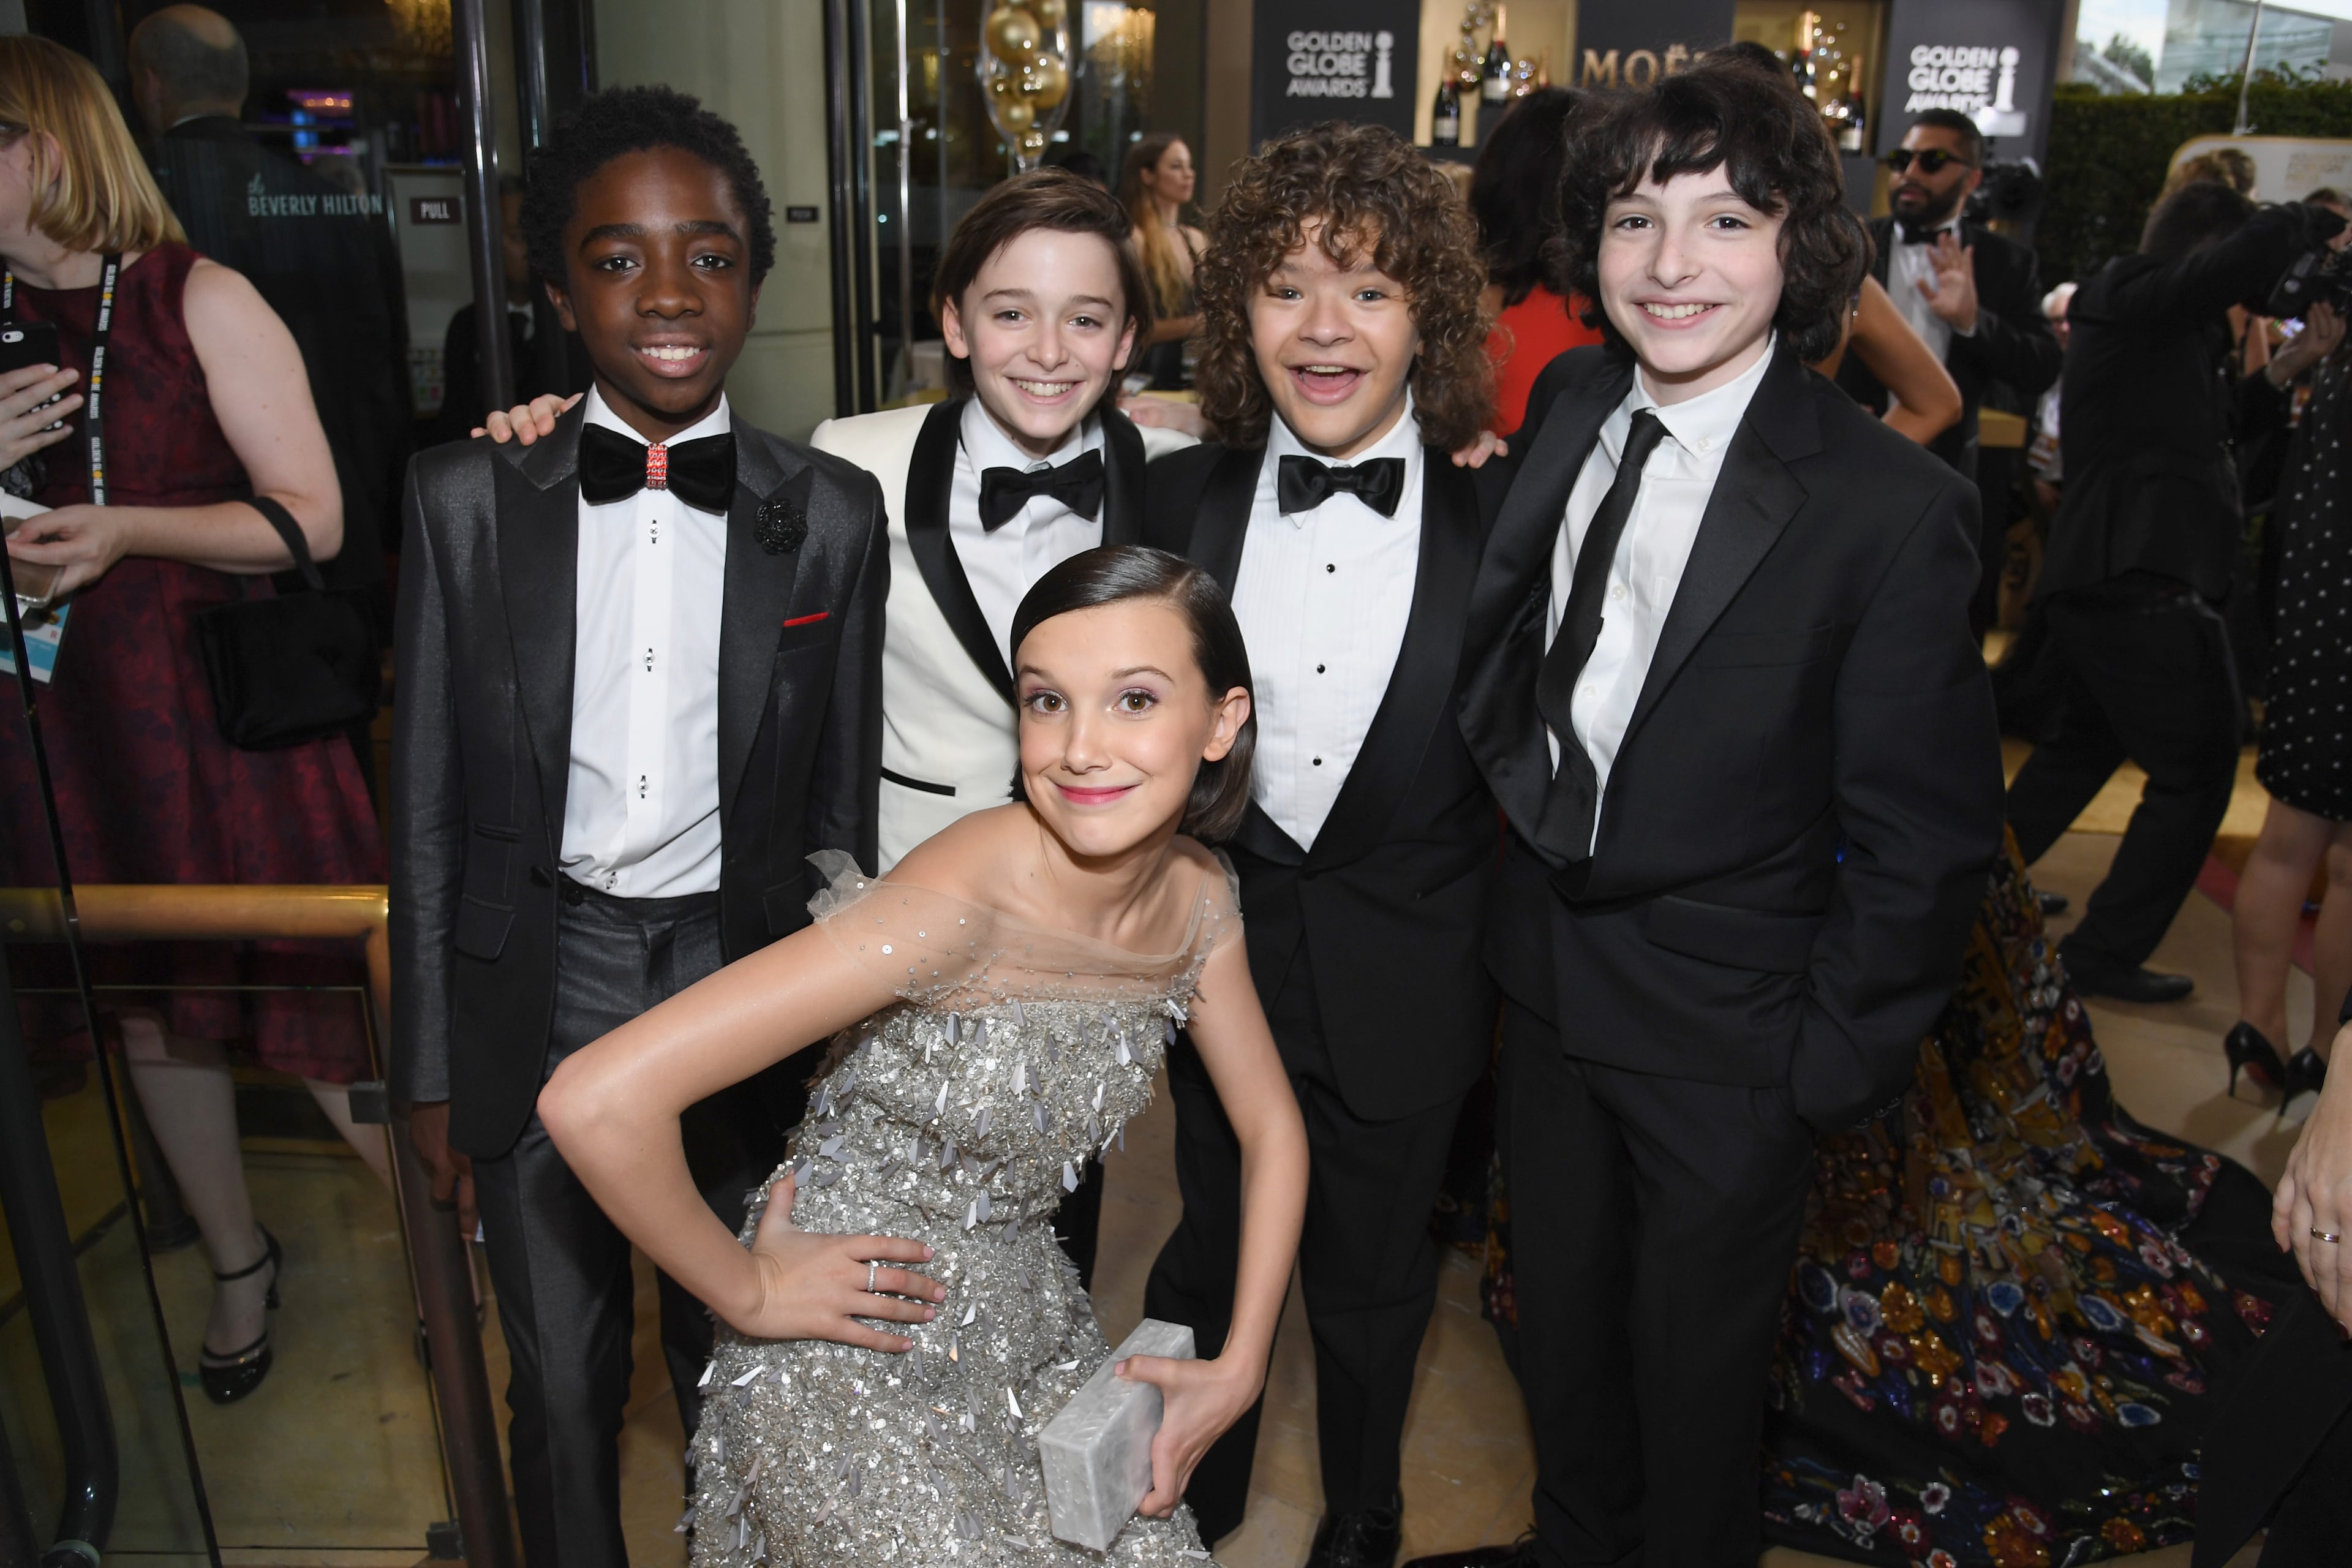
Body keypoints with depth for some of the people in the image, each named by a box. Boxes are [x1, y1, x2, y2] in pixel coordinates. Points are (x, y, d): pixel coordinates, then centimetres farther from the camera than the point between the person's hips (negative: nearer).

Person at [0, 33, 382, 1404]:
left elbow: (314, 518, -9)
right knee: (151, 1007, 16)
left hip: (224, 715, -5)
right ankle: (239, 1263, 37)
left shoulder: (201, 301, -6)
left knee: (313, 1003, -2)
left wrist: (132, 529, -21)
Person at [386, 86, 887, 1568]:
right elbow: (429, 805, 0)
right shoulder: (466, 500, -4)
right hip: (541, 989, 0)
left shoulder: (831, 514, -5)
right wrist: (432, 1071, 2)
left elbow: (839, 805, 1)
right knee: (562, 1384, 17)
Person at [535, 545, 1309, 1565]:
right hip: (860, 1362, -6)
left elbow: (1272, 1128, 6)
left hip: (1031, 1340, 6)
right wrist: (748, 1290, -20)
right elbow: (595, 1102, -36)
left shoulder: (1197, 897, -9)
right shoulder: (956, 907, -31)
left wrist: (1239, 1370, -2)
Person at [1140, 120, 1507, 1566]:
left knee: (1374, 1282, 21)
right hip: (1219, 948, 2)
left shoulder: (1502, 517, -12)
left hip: (1406, 991, -1)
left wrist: (1511, 968, -4)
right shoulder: (1186, 500, -7)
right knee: (1211, 1248, 24)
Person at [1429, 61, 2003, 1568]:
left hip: (1731, 1034, -5)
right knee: (1560, 1312, 26)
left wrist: (1839, 1056, -12)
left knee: (1695, 1357, 17)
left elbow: (1924, 834, -16)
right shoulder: (1569, 406, -4)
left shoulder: (1892, 505, -21)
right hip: (1545, 969, 6)